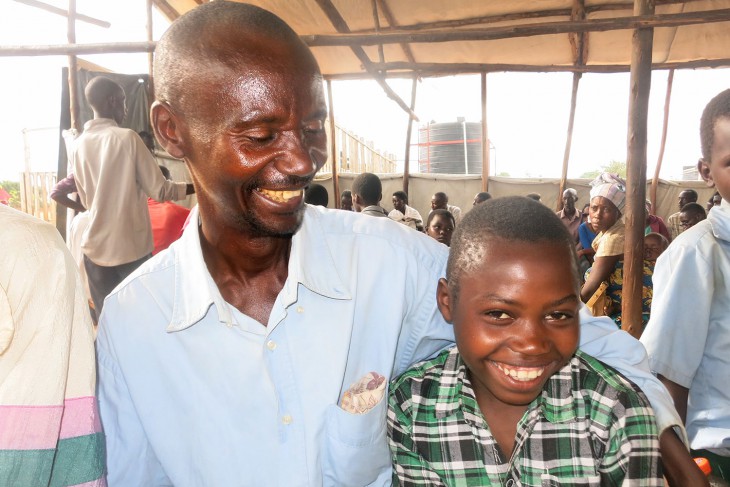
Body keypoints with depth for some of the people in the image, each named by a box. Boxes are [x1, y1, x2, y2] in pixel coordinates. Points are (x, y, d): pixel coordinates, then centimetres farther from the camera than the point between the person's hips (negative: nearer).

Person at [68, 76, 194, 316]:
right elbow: (159, 190, -8)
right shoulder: (127, 138, -11)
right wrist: (197, 187, 6)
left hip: (96, 248, 4)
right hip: (132, 247, -4)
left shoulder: (77, 146, 4)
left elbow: (85, 200, 14)